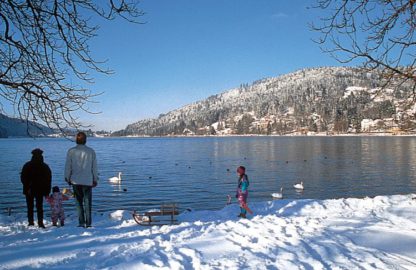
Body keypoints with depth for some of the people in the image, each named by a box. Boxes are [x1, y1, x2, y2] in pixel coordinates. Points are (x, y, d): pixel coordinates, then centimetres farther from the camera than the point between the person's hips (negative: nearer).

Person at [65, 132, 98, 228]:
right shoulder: (91, 151, -1)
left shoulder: (71, 151, -3)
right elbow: (94, 167, 3)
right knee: (87, 203, 7)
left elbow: (68, 166, 0)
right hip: (88, 181, 0)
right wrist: (95, 179, 11)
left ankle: (81, 222, 4)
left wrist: (67, 178, 13)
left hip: (76, 180, 0)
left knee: (78, 202, 9)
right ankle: (88, 223, 4)